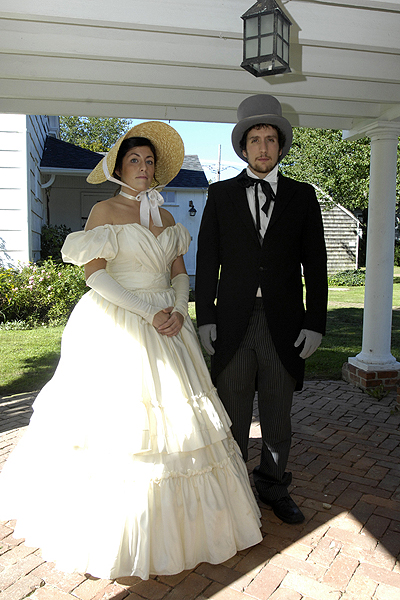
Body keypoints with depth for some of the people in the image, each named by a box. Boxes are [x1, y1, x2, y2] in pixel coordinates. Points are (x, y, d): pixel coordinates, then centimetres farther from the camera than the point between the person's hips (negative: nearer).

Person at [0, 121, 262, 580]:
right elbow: (94, 272, -13)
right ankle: (110, 534, 21)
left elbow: (179, 273, 12)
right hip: (116, 330, -5)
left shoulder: (167, 218, 14)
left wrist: (178, 312, -8)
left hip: (166, 327, 6)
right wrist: (148, 313, -19)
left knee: (173, 420, 10)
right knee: (117, 427, 0)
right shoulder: (105, 211, -3)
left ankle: (174, 521, 30)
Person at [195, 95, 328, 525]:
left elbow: (315, 264, 4)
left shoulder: (301, 196, 7)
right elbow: (207, 260, 4)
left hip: (284, 324, 1)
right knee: (232, 416, 10)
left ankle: (273, 486, 33)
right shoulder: (221, 194, 7)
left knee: (278, 416, 13)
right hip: (233, 323, 0)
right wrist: (204, 318, -2)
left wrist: (315, 323, -2)